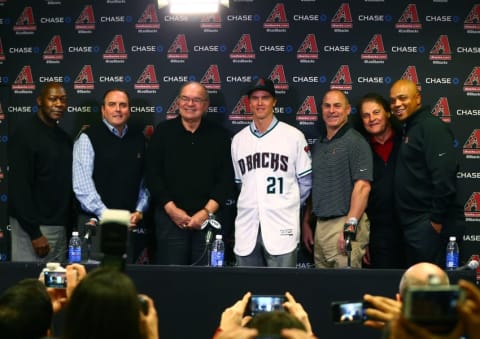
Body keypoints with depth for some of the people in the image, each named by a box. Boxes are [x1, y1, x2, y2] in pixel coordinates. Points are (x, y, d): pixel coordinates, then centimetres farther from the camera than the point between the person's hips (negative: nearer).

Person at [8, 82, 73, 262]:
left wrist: (69, 224, 8)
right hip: (35, 227, -7)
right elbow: (19, 187, -16)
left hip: (61, 227, 7)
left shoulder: (63, 137, 12)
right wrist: (34, 232, -19)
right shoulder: (25, 134, -11)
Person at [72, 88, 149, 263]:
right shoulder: (88, 138, -4)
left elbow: (144, 180, 11)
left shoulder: (138, 138, 11)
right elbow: (82, 186, -11)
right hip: (96, 222, -4)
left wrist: (139, 211, -2)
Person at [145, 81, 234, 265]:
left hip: (209, 218, 0)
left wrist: (207, 212, -8)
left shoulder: (219, 135, 7)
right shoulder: (163, 132, 7)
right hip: (170, 217, 0)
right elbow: (152, 175, 3)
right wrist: (171, 209, -6)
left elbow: (226, 179, 2)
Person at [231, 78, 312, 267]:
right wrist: (252, 206, 13)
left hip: (281, 228, -3)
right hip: (247, 226, 4)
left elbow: (305, 180, 6)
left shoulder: (293, 136, 1)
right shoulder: (238, 140, 12)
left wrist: (288, 207, 8)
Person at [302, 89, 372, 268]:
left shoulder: (355, 142, -7)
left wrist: (350, 226, -21)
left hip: (344, 223, -7)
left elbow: (362, 186, -15)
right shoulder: (318, 145, 17)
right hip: (320, 225, 7)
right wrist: (306, 222, 17)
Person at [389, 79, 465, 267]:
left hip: (430, 225, -10)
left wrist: (437, 220, -21)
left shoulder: (431, 126, -10)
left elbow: (444, 176, -21)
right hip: (414, 225, 10)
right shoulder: (409, 130, 19)